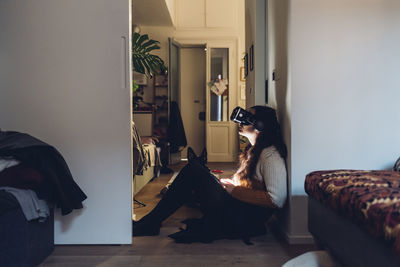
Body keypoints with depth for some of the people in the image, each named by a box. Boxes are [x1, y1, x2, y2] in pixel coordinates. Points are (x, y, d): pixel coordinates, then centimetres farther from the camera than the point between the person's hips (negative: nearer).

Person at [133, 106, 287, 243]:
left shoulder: (270, 155, -13)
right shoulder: (254, 149, 15)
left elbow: (277, 200, -21)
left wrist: (235, 191, -16)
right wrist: (230, 183, 2)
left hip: (248, 219, -9)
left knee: (193, 171, -15)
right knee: (193, 168, -1)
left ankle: (151, 223, -7)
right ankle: (150, 222, -2)